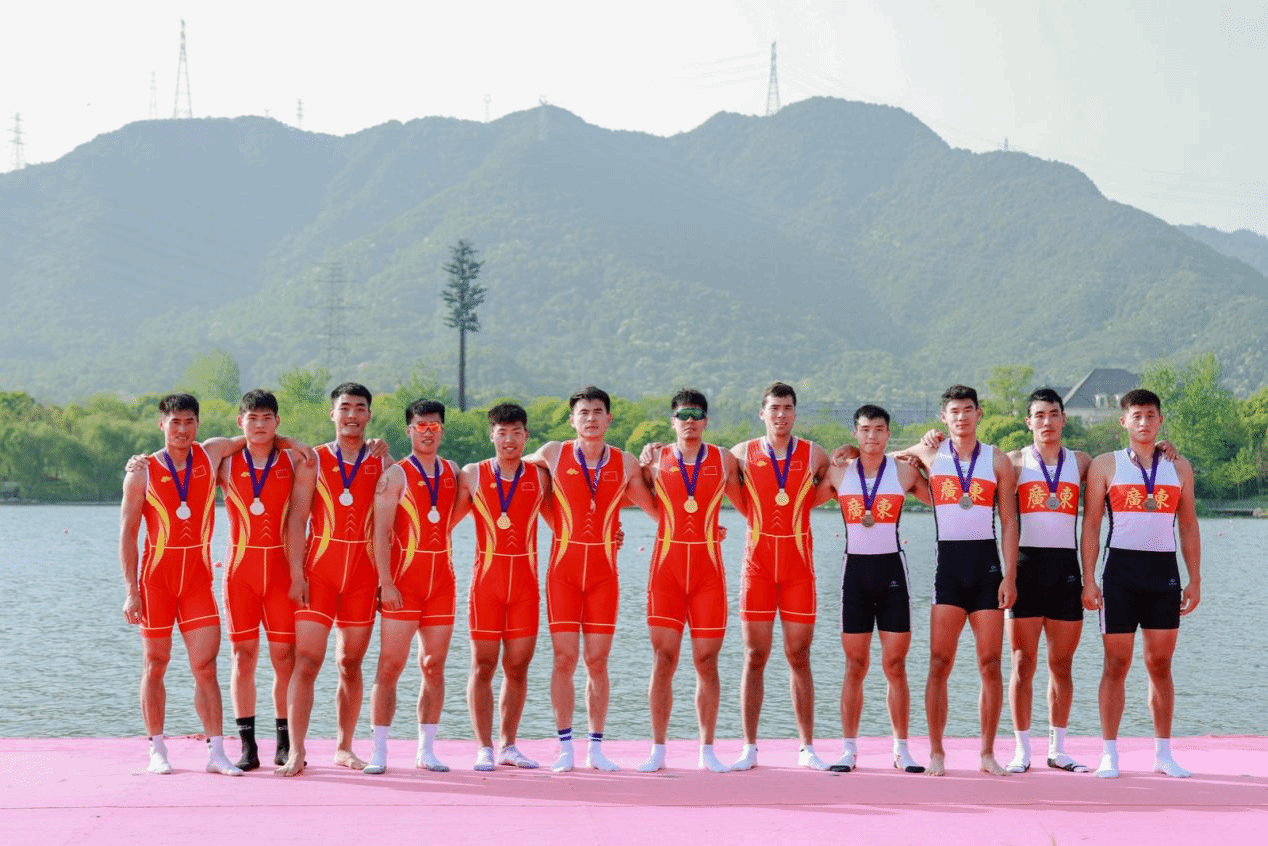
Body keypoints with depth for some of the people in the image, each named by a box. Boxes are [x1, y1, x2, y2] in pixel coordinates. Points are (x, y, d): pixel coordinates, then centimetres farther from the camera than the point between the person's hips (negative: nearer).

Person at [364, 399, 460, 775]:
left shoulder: (453, 473, 11)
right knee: (390, 665, -6)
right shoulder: (395, 475, -3)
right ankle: (379, 751, -2)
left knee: (434, 666, 6)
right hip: (402, 581, -5)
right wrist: (385, 583, -17)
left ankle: (426, 750, 12)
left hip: (442, 581, 5)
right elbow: (381, 532, -10)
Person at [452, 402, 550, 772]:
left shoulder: (540, 477, 6)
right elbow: (445, 521, 7)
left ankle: (509, 746, 15)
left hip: (525, 580, 2)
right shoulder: (472, 475, 2)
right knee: (483, 666, -1)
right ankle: (485, 748, 5)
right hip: (486, 577, -2)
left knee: (518, 667, 5)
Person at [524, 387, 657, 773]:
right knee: (564, 658, -4)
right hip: (563, 569, -1)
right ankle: (565, 747, 4)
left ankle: (596, 748, 9)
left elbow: (657, 510, 11)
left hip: (604, 572, 1)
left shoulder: (625, 463, 4)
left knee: (597, 661, 2)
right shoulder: (554, 454, 1)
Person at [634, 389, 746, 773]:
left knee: (706, 662, 2)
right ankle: (658, 751, 2)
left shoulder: (724, 460, 7)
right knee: (663, 659, -4)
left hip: (708, 568, 0)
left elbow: (746, 505, 17)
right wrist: (645, 465, 5)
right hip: (666, 567, 0)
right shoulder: (656, 460, 6)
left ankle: (707, 751, 11)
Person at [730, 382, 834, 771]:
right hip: (757, 562, 0)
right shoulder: (742, 454, 3)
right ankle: (750, 749, 6)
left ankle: (807, 748, 10)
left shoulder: (814, 455, 4)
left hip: (799, 565, 0)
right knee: (754, 656, 0)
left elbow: (830, 488, 21)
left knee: (799, 656, 3)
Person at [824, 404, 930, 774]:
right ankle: (849, 749, 7)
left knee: (895, 665, 1)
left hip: (892, 568, -1)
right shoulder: (838, 473, 5)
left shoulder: (904, 472, 3)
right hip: (854, 568, 1)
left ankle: (901, 750, 7)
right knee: (855, 666, 2)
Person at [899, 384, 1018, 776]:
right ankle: (936, 752, 1)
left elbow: (1009, 522, 5)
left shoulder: (998, 461, 7)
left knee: (990, 664, 0)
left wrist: (1009, 576, -3)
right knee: (939, 662, -5)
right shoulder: (930, 455, 8)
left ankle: (987, 753, 8)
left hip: (987, 564, 0)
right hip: (948, 563, 0)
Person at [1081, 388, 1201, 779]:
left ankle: (1163, 753, 12)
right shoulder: (1105, 465, 3)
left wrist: (1195, 580, 6)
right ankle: (1109, 754, 4)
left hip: (1165, 570, 2)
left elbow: (1189, 526, 13)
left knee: (1160, 665, 5)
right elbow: (1090, 524, 1)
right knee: (1116, 665, -1)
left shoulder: (1179, 468, 11)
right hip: (1121, 567, -2)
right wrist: (1088, 580, -6)